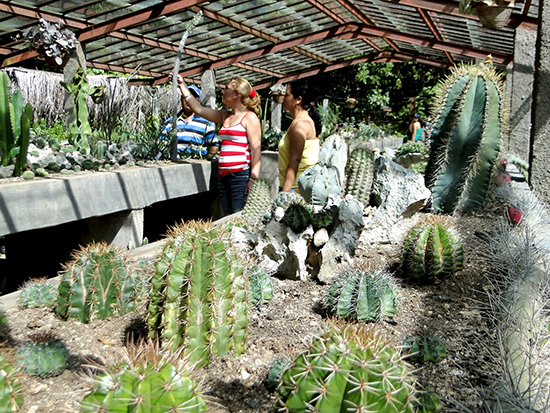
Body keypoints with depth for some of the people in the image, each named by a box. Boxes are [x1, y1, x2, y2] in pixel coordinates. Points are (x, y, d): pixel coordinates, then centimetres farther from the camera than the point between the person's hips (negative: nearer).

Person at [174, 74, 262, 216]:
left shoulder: (250, 117, -4)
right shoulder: (225, 116, 18)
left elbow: (256, 149, -11)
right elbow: (199, 109, 24)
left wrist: (253, 179, -19)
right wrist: (182, 85, 26)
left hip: (241, 176, -8)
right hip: (224, 176, 8)